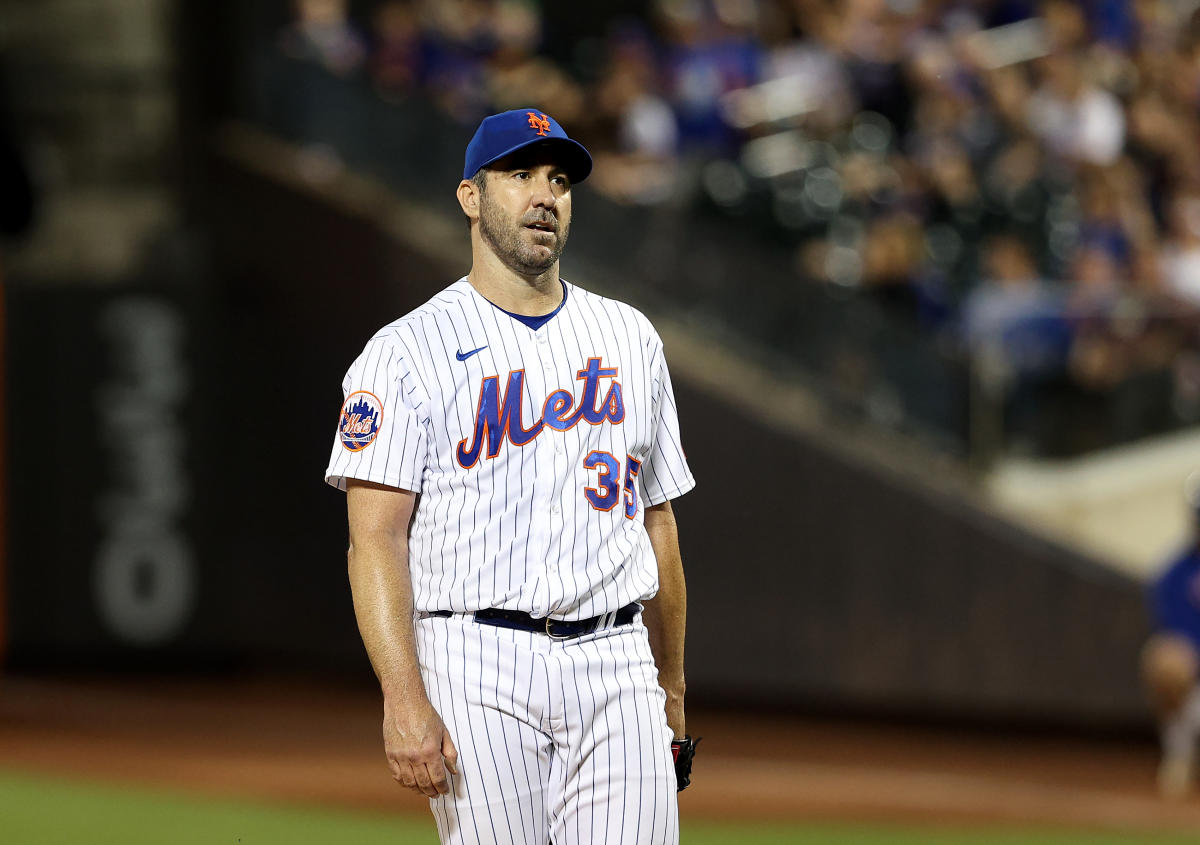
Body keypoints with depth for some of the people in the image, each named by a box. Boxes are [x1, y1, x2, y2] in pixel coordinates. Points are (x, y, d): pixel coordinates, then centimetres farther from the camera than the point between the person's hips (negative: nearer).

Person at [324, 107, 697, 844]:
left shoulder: (630, 339, 16)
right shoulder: (408, 351, 0)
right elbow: (376, 540, -8)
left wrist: (672, 687, 21)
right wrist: (404, 699, -20)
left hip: (616, 668, 4)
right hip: (478, 669, -4)